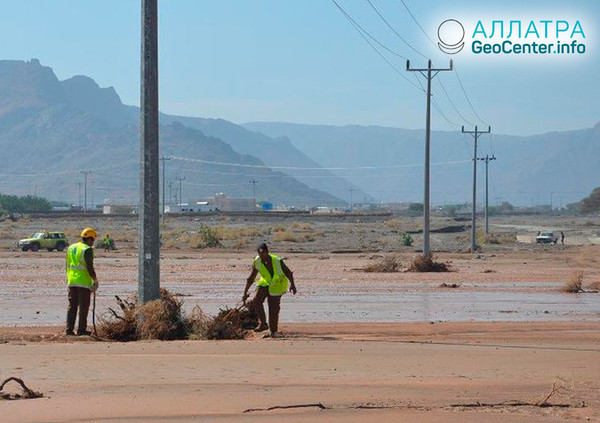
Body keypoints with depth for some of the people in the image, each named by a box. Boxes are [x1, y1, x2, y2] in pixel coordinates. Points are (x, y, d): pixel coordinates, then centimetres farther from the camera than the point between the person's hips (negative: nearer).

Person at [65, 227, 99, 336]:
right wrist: (95, 280, -8)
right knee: (83, 306, 0)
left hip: (72, 282, 7)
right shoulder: (87, 249, -11)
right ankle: (81, 330, 0)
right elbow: (89, 267, -16)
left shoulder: (71, 248, 13)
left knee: (72, 306, 10)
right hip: (84, 282, -7)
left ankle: (69, 329, 6)